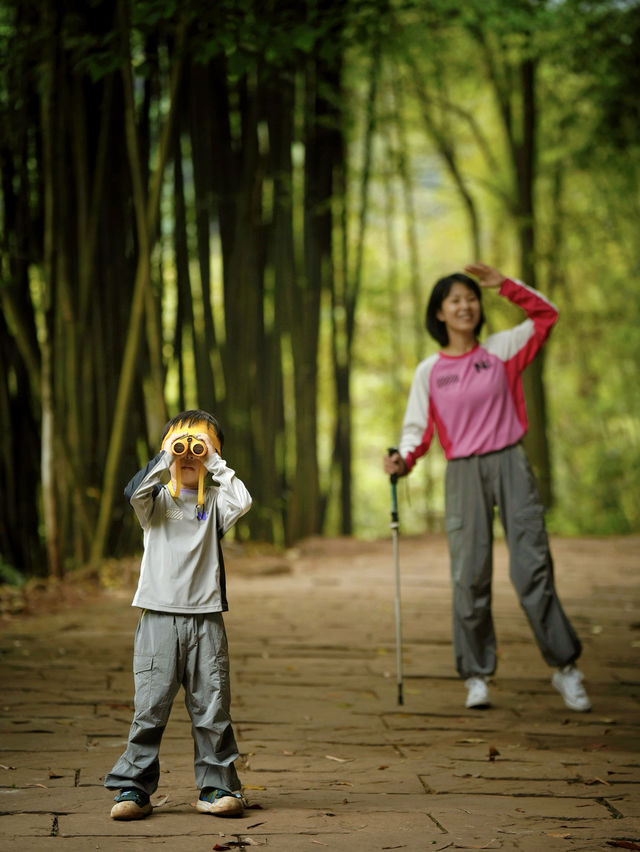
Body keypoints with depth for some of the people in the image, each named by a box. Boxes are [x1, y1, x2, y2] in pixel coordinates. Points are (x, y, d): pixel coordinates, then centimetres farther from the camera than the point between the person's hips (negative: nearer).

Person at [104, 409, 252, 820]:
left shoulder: (214, 500, 9)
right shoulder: (157, 499, 6)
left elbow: (242, 502, -12)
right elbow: (135, 492, -15)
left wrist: (216, 464, -8)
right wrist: (166, 458, -14)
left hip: (206, 617, 1)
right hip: (160, 615, -1)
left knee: (212, 706, 3)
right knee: (150, 706, -1)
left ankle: (218, 786, 12)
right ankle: (134, 787, 6)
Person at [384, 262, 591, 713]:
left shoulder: (501, 350, 7)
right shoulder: (429, 371, 6)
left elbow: (546, 315, 10)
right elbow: (418, 428, 6)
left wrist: (505, 284, 2)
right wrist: (404, 459, -13)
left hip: (510, 464, 0)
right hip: (463, 473, 0)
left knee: (533, 567, -5)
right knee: (470, 577, -2)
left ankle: (565, 666, 4)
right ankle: (476, 676, 8)